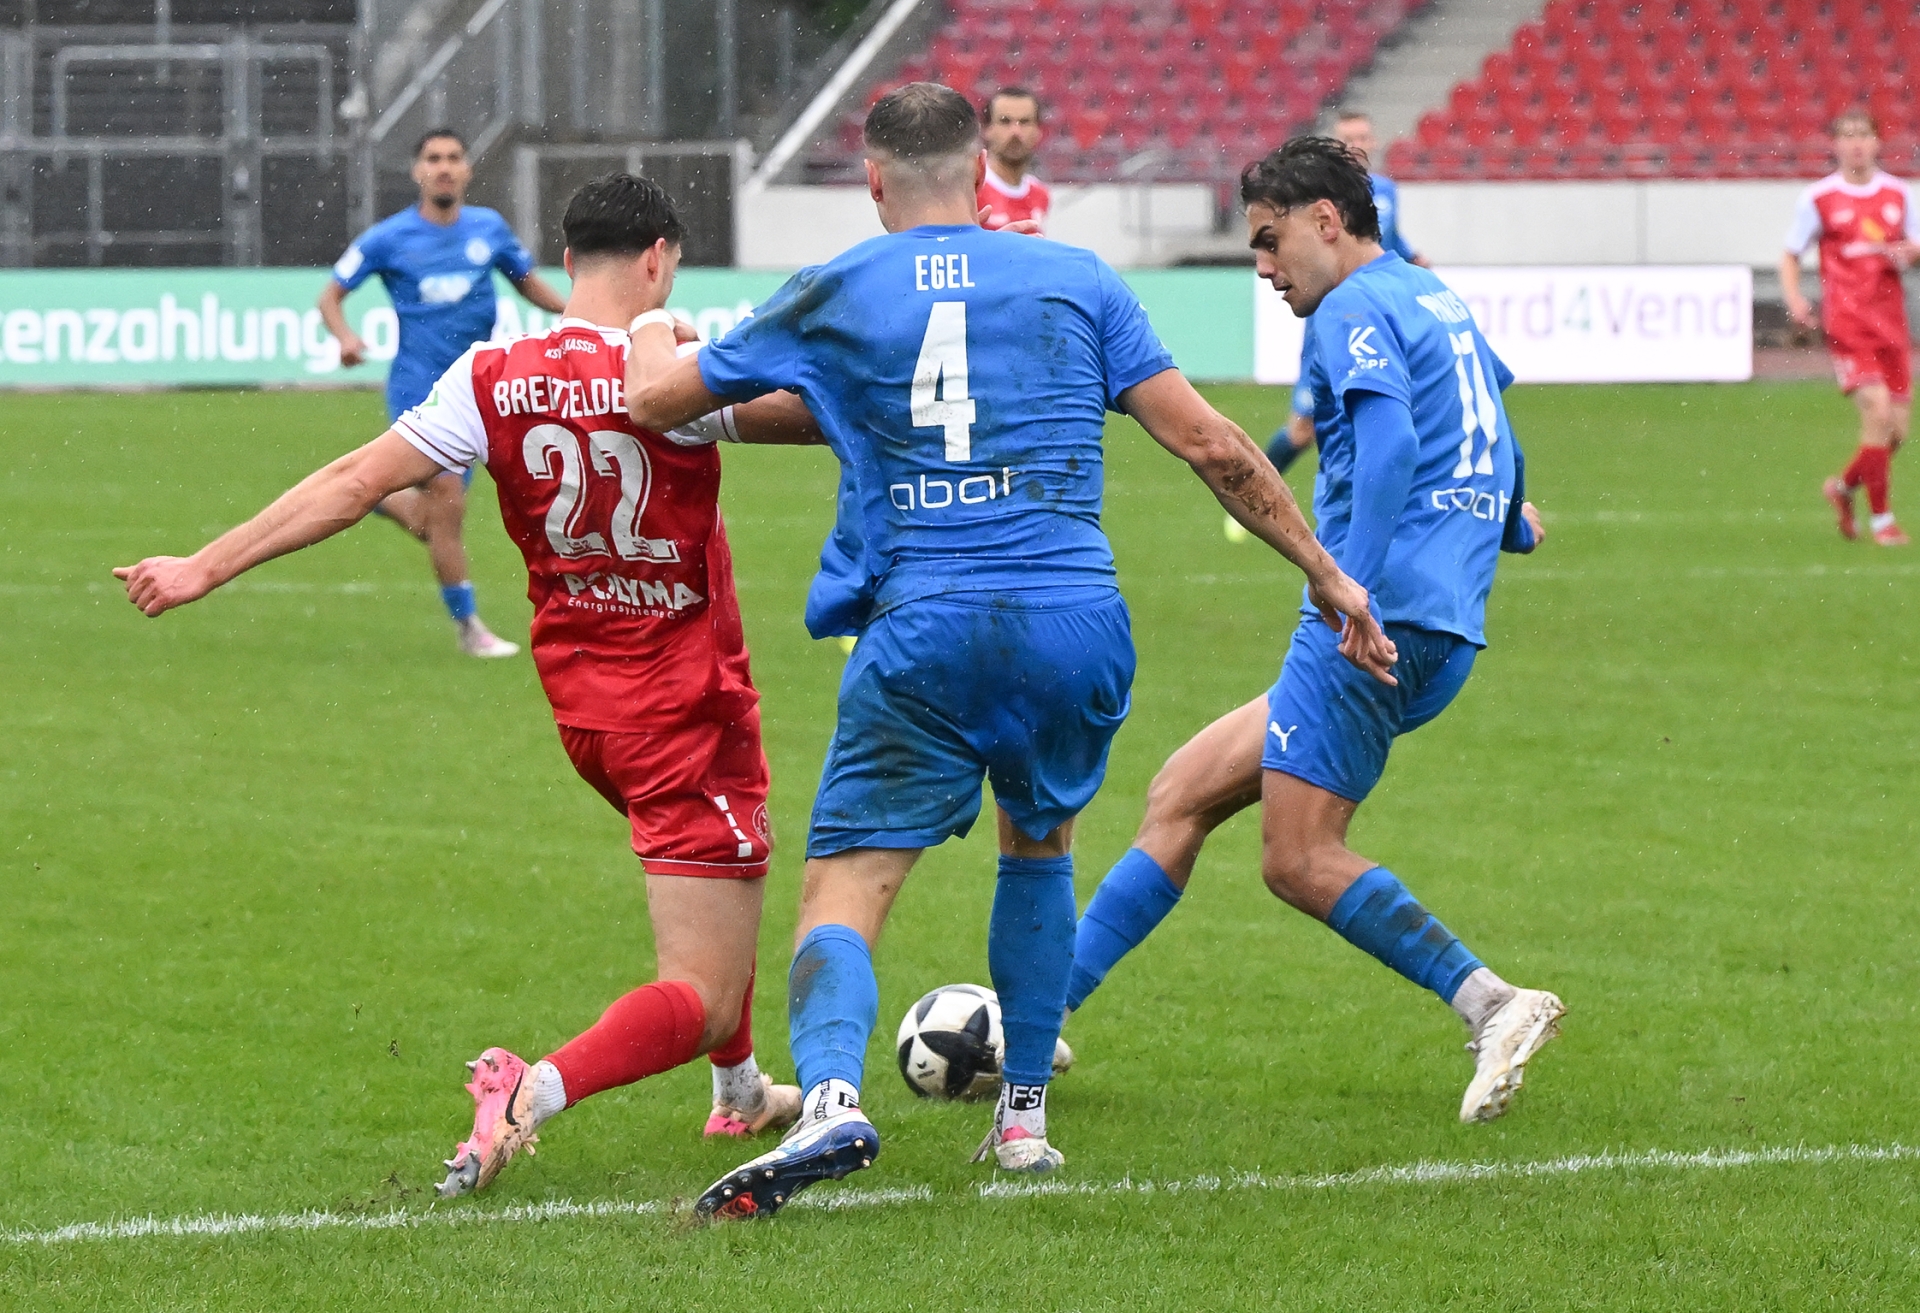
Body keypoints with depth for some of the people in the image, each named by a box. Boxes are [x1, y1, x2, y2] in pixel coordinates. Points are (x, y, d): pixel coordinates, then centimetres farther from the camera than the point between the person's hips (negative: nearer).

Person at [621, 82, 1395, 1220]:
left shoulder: (831, 300, 8)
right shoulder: (1077, 281, 11)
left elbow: (654, 400, 15)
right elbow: (1210, 445, 7)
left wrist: (653, 338, 38)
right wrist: (1327, 575, 15)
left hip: (925, 628, -2)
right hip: (1079, 624, 2)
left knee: (844, 893, -4)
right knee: (1041, 847, 27)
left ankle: (831, 1098, -31)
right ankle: (1024, 1117, 27)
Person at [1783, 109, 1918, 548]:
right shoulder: (1818, 199, -1)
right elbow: (1791, 255, 5)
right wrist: (1794, 299, -13)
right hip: (1847, 324, -5)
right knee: (1877, 411, -18)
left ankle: (1843, 487, 31)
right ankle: (1881, 518, -7)